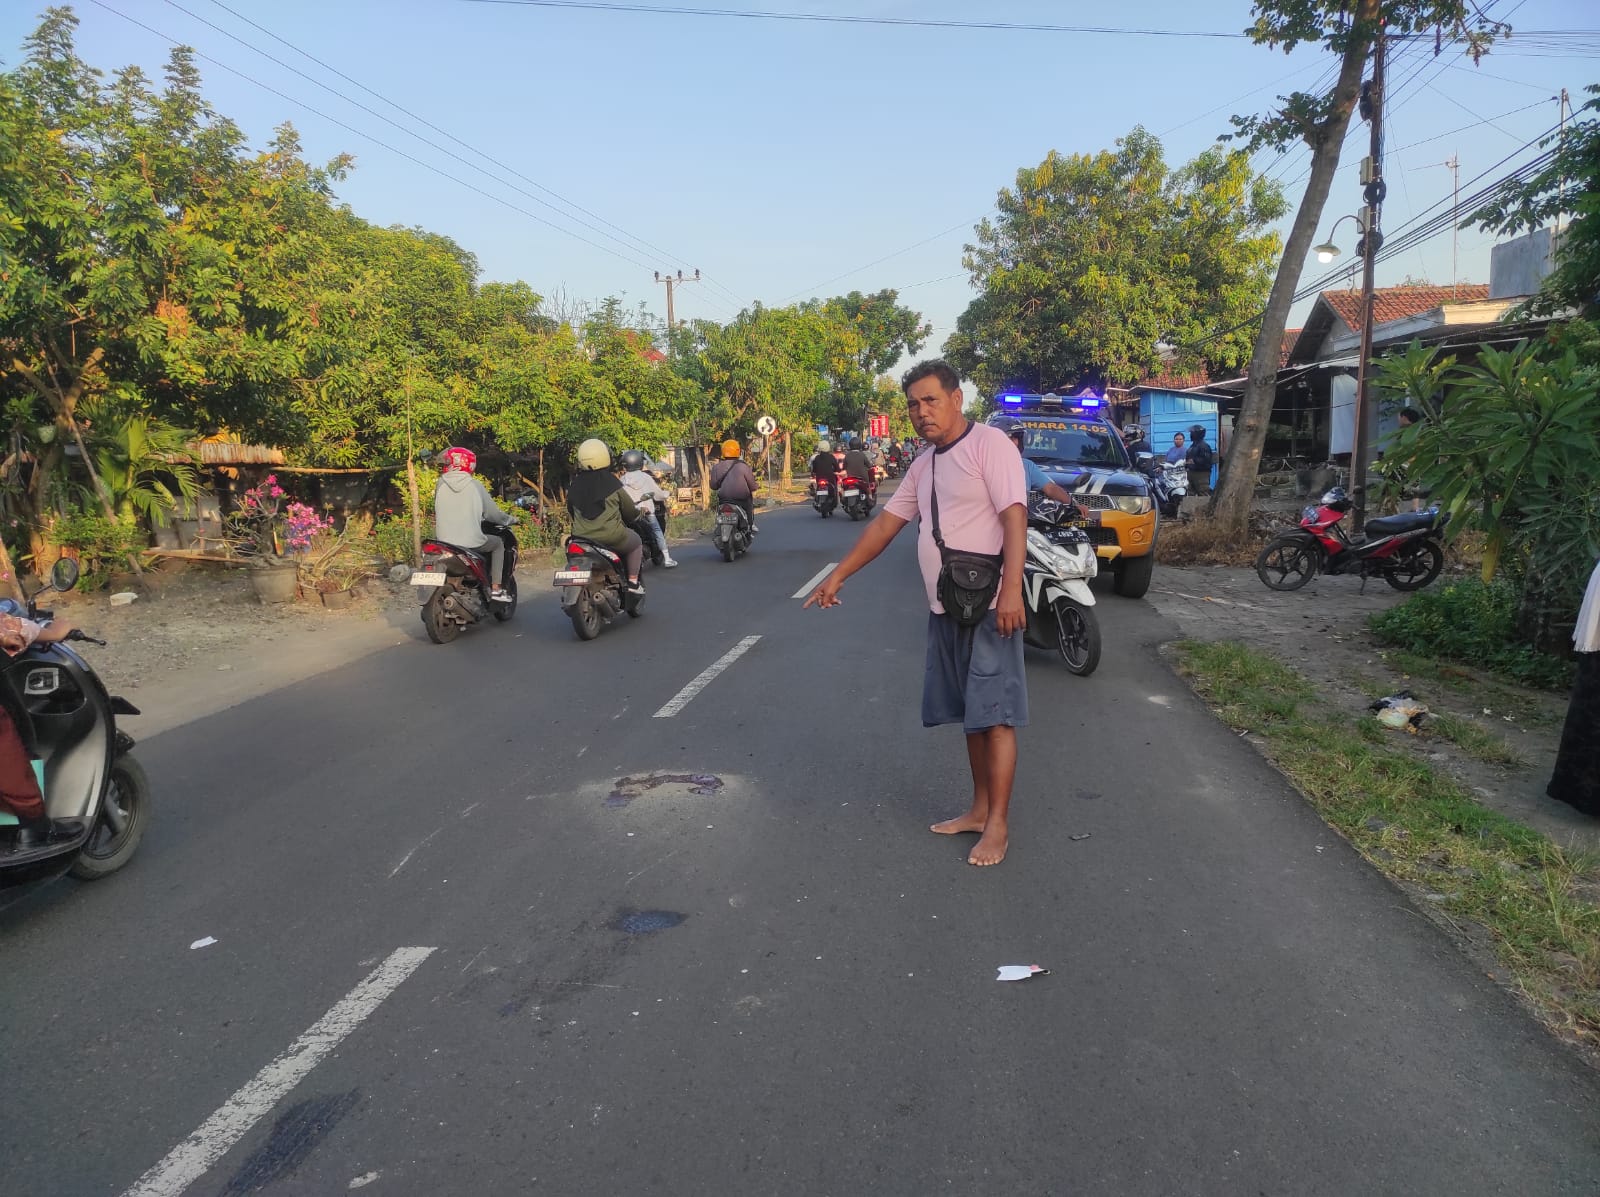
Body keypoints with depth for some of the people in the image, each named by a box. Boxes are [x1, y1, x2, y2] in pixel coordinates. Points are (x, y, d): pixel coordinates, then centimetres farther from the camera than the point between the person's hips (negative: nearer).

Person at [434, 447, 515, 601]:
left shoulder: (441, 484, 5)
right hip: (471, 542, -4)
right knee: (498, 543, 21)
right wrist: (509, 519, 22)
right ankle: (496, 589, 15)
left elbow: (437, 512, 13)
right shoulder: (474, 485, -4)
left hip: (443, 542, 4)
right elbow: (492, 513, 3)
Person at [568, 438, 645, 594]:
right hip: (611, 535, -4)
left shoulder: (574, 485, 3)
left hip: (581, 535, 4)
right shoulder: (612, 482, -7)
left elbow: (570, 509, 16)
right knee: (636, 542, 23)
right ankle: (633, 582, 15)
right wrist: (636, 514, 26)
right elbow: (629, 510, 2)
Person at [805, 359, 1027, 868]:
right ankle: (979, 809, 24)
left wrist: (1011, 590, -26)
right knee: (970, 714, 14)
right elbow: (885, 523, 18)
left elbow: (1014, 517, -18)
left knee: (995, 715, -2)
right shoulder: (923, 465, 16)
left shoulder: (988, 444, -9)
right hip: (944, 609, 8)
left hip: (989, 607, -8)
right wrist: (838, 576, 15)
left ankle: (998, 824, 4)